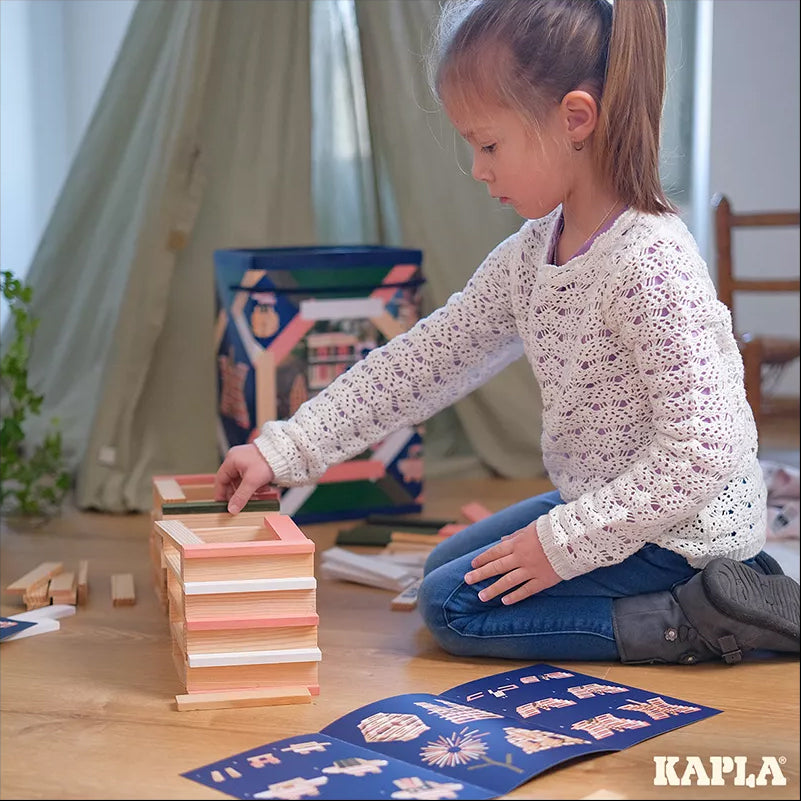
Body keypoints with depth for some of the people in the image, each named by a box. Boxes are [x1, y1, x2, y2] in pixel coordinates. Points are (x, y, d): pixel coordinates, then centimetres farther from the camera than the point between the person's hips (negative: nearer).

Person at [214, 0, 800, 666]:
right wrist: (284, 450, 0)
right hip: (607, 501, 9)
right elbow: (425, 359, 3)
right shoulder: (531, 252, 0)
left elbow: (704, 448, -29)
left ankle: (708, 618, -8)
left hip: (684, 525, -9)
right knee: (444, 565, 22)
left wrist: (566, 541, -24)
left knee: (454, 607, -9)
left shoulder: (649, 261, -28)